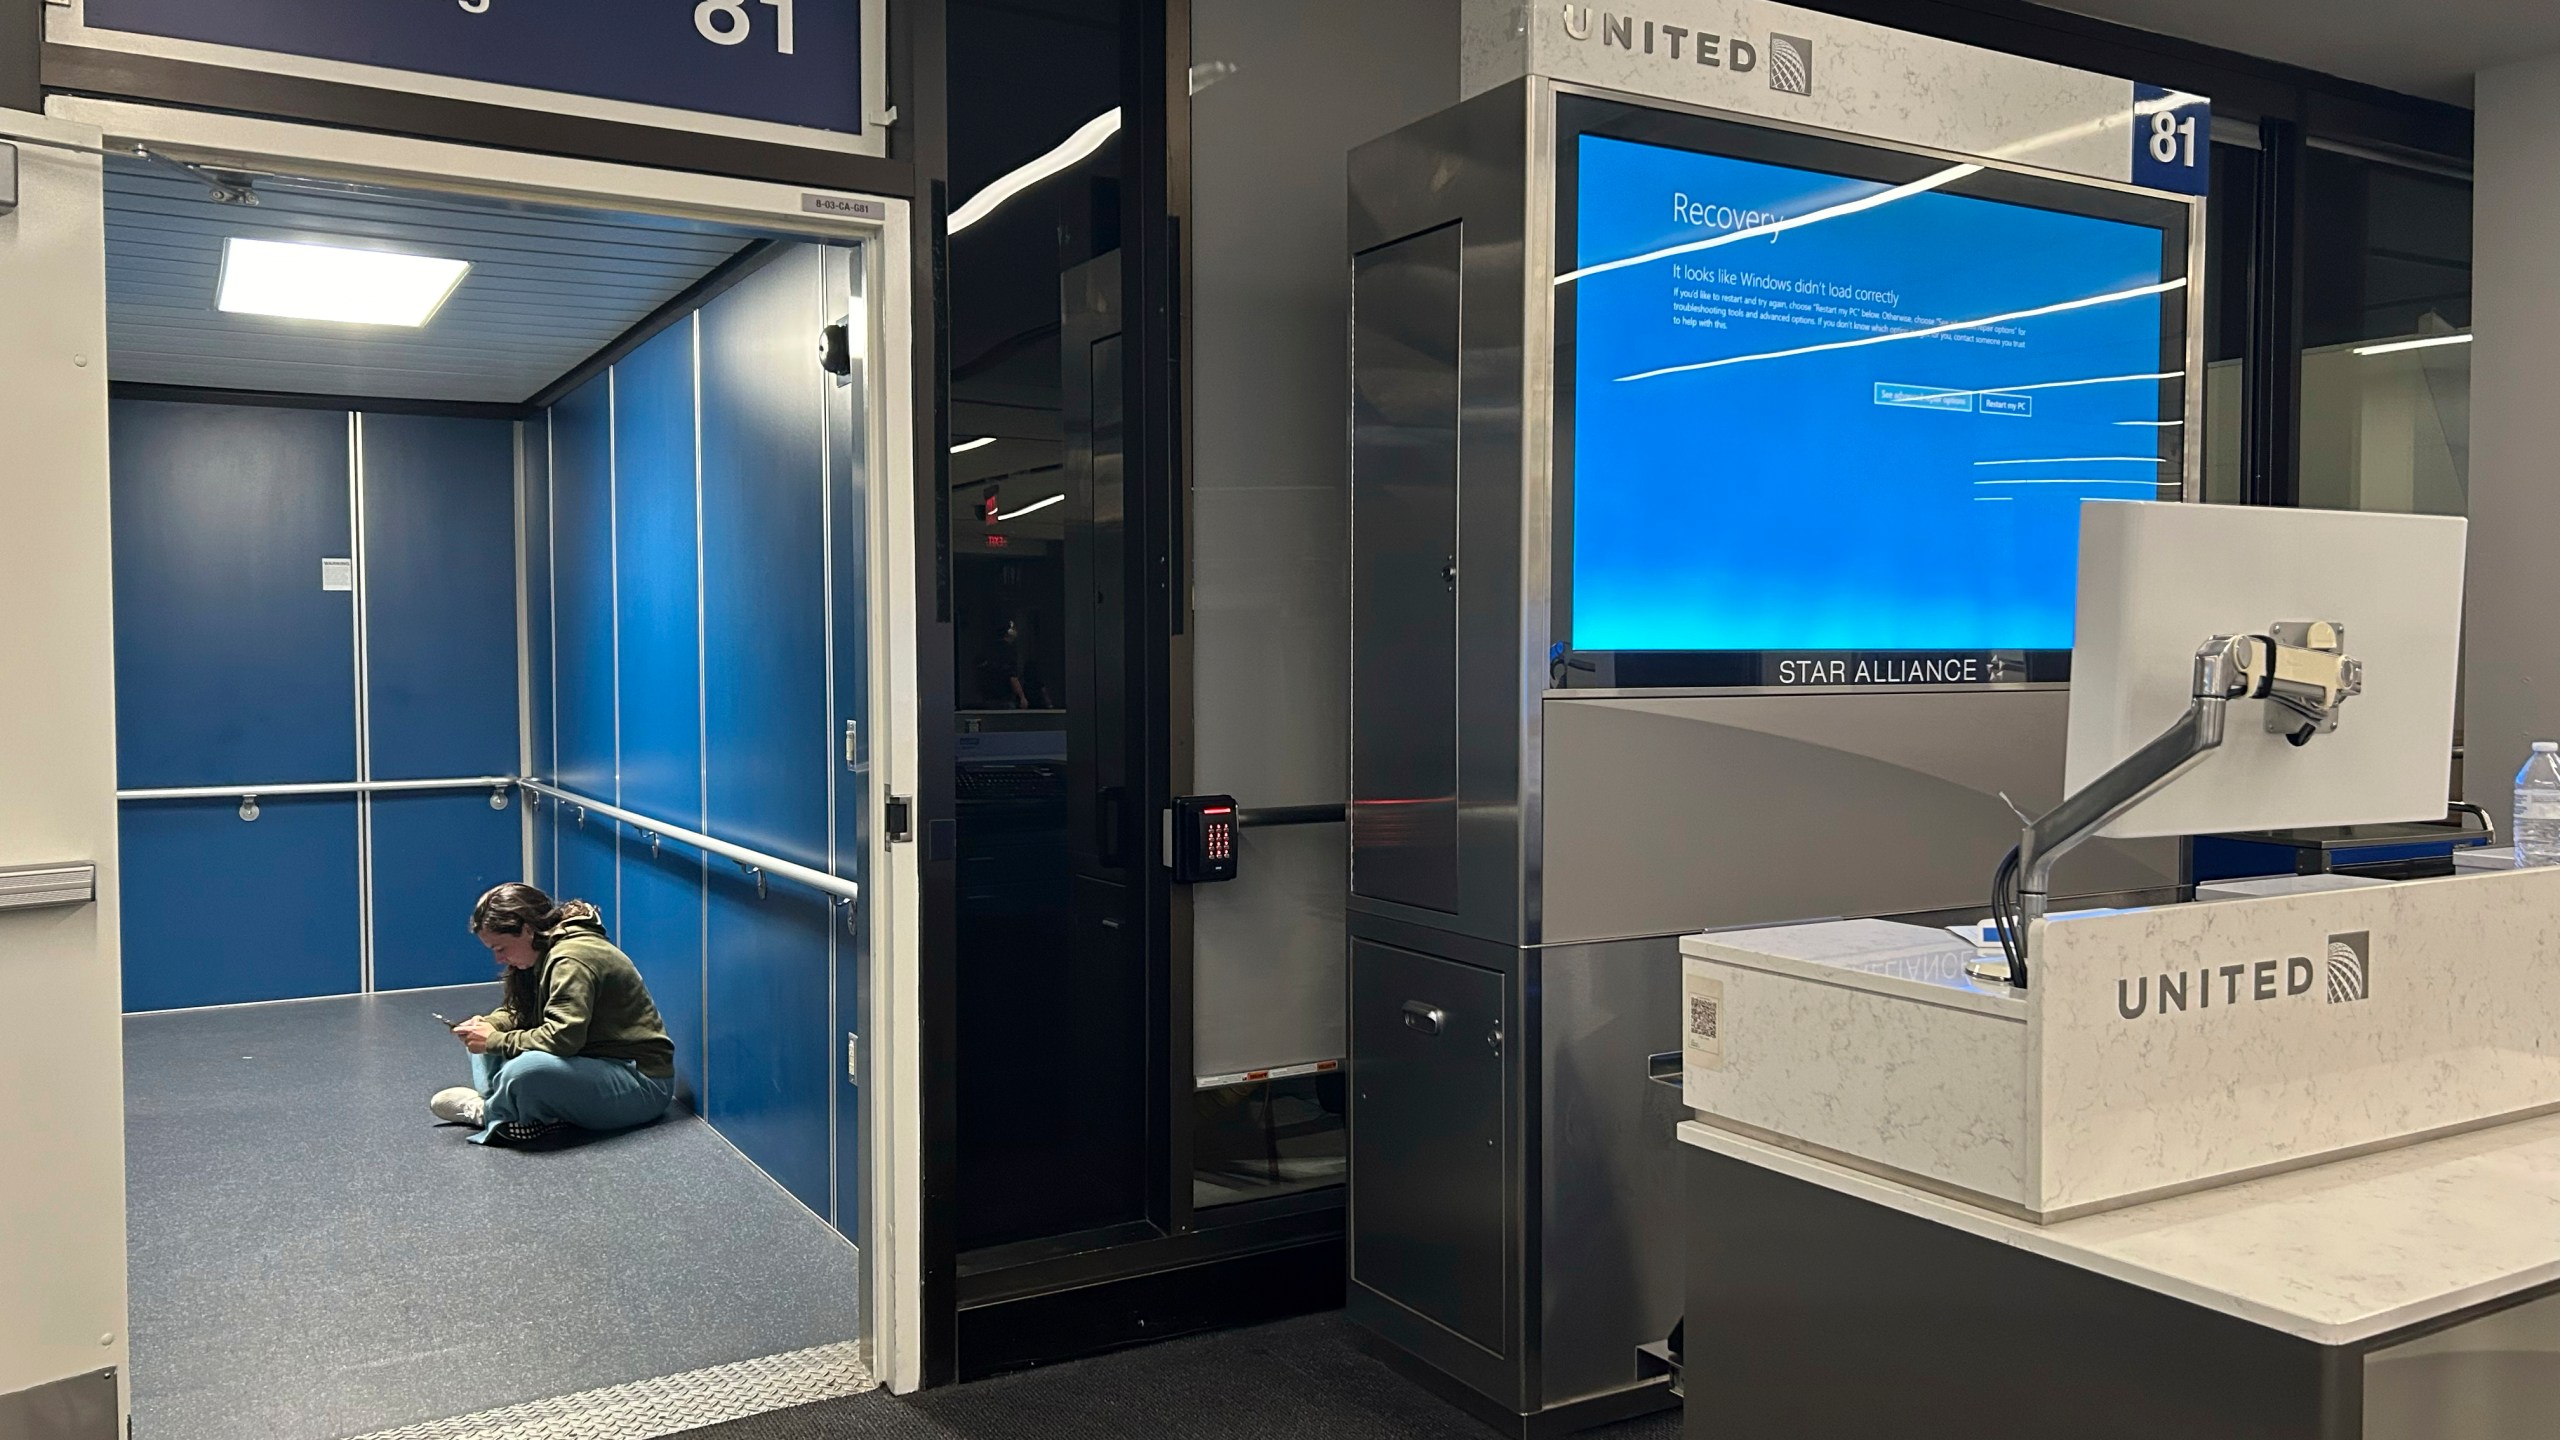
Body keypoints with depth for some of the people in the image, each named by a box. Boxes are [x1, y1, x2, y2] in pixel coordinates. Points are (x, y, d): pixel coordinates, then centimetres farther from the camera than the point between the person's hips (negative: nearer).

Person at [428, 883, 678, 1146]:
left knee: (526, 1071, -36)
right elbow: (518, 1012, 18)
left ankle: (487, 1113, -6)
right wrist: (487, 1024, -3)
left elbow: (560, 1038, -30)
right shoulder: (543, 956, 9)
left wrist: (495, 1040, -18)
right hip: (594, 1064, 11)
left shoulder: (571, 961, -21)